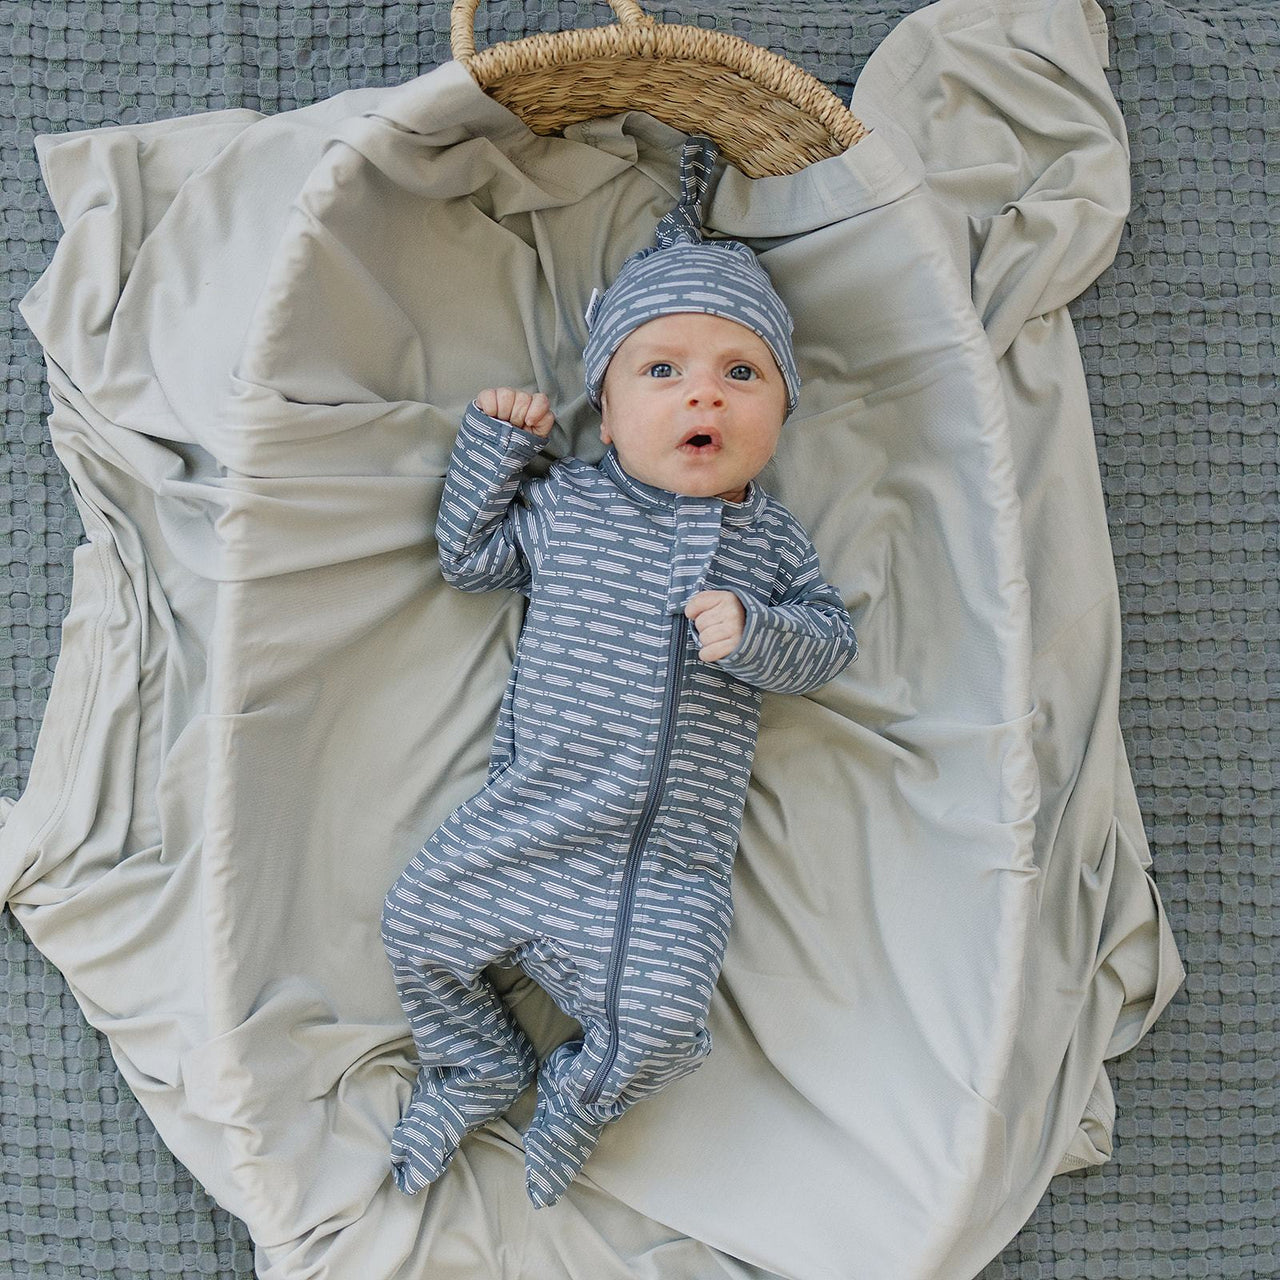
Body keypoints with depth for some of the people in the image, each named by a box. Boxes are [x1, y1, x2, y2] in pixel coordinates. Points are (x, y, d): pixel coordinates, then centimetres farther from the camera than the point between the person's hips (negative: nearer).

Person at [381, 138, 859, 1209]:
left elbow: (830, 641, 2)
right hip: (526, 824, 2)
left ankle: (581, 1098, 23)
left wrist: (753, 629, -19)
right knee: (418, 920, 2)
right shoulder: (568, 504, 5)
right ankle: (480, 1070, 30)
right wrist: (494, 440, 7)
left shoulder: (774, 541, 5)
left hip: (675, 862, -1)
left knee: (663, 1020, -11)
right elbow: (470, 555, 15)